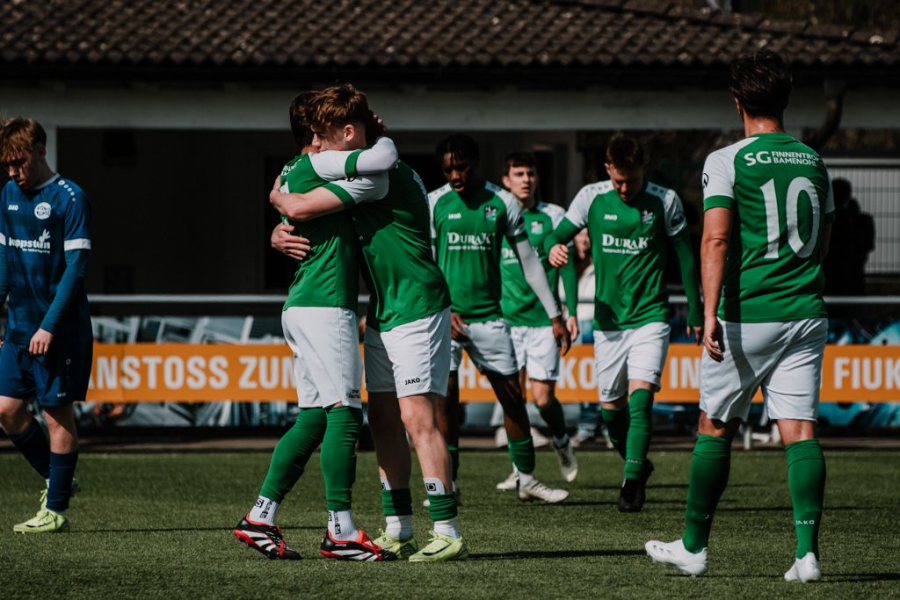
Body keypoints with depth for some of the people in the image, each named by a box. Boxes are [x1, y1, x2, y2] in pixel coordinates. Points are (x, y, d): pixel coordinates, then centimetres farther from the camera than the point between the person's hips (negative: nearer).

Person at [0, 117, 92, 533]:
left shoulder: (69, 198, -11)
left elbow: (75, 265, -15)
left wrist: (50, 326, -18)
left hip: (60, 329, -7)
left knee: (58, 414, -2)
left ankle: (56, 509, 4)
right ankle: (55, 479, 22)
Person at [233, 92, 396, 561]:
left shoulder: (291, 174, 20)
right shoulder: (313, 165, -8)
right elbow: (383, 160, -15)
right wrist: (381, 137, 5)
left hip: (301, 307, 10)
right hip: (325, 306, -10)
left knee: (314, 418, 11)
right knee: (344, 414, -11)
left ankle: (260, 518, 11)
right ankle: (341, 531, -13)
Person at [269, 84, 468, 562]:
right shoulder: (360, 172, 14)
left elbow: (299, 208, -20)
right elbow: (293, 222, 25)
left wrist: (277, 196, 2)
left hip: (417, 311, -10)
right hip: (383, 313, 10)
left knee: (417, 416, -14)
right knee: (383, 418, 9)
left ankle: (447, 534, -14)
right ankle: (398, 531, 14)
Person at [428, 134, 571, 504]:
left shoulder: (502, 203, 2)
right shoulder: (434, 204, -2)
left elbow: (528, 261, 6)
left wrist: (554, 315, 3)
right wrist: (442, 311, -13)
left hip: (488, 315, 2)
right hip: (446, 314, -2)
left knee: (512, 397, 4)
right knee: (445, 398, -6)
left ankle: (527, 480, 15)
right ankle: (448, 484, 3)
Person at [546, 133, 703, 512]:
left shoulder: (664, 201, -2)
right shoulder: (591, 198, -1)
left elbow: (684, 254, 7)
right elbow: (558, 236, 3)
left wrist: (695, 311, 8)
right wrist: (554, 248, -23)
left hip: (650, 317, -2)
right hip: (608, 319, 2)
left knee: (640, 396, -19)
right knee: (611, 408, 7)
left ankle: (633, 482, -18)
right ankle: (637, 464, 32)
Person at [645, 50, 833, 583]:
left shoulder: (727, 161, -6)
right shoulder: (814, 163, 10)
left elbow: (716, 239, -16)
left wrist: (711, 313, -19)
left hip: (745, 318, -4)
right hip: (805, 314, 4)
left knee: (716, 428, 9)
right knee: (800, 431, -1)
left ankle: (694, 547, 18)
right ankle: (808, 552, -12)